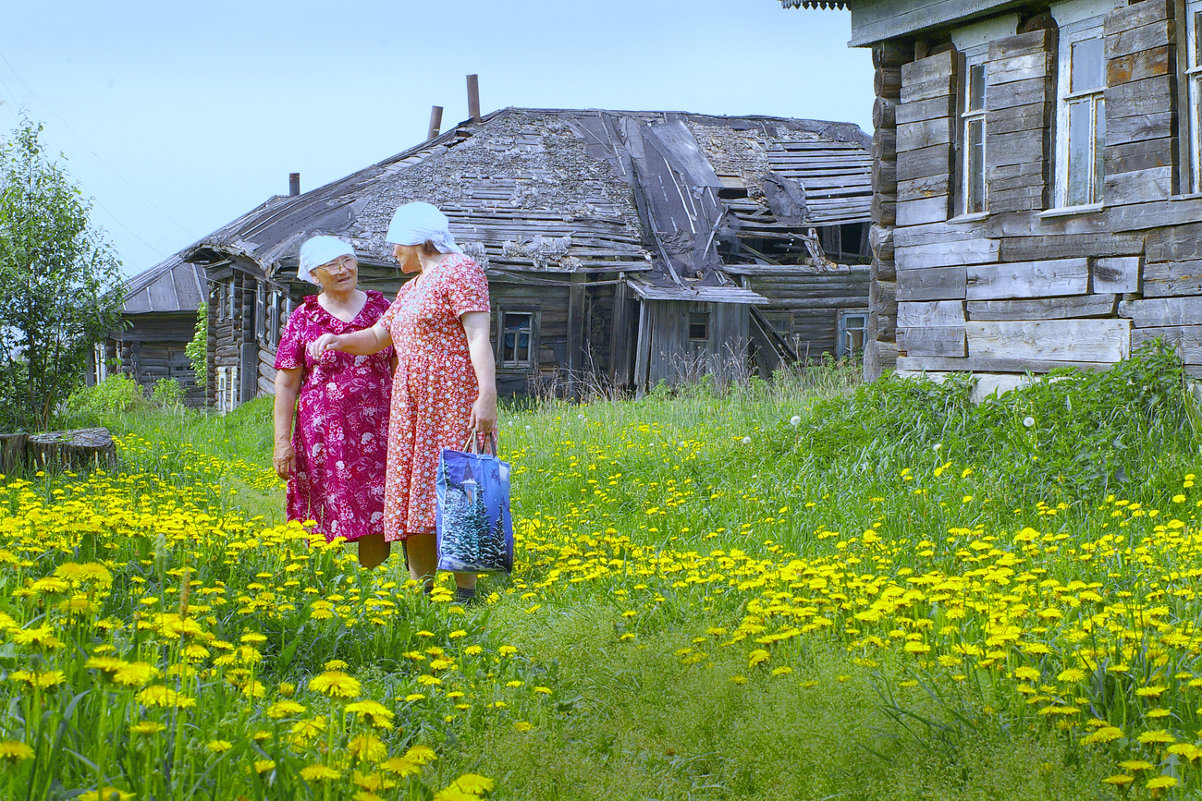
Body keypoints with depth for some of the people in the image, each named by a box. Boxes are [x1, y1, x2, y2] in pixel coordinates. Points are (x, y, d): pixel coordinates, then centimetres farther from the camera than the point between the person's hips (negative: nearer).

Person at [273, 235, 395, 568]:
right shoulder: (303, 318, 5)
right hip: (323, 431, -1)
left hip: (376, 429, 1)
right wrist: (282, 441, -2)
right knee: (330, 513, -2)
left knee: (375, 512, -6)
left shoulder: (381, 307, 8)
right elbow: (286, 383, 5)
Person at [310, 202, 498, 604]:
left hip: (454, 399, -9)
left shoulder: (460, 270, -2)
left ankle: (465, 590, -11)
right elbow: (378, 336, 35)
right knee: (415, 493, 2)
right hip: (411, 404, 9)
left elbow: (479, 336, -13)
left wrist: (488, 395, -24)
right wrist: (337, 340, 14)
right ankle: (421, 590, 3)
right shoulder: (411, 289, 25)